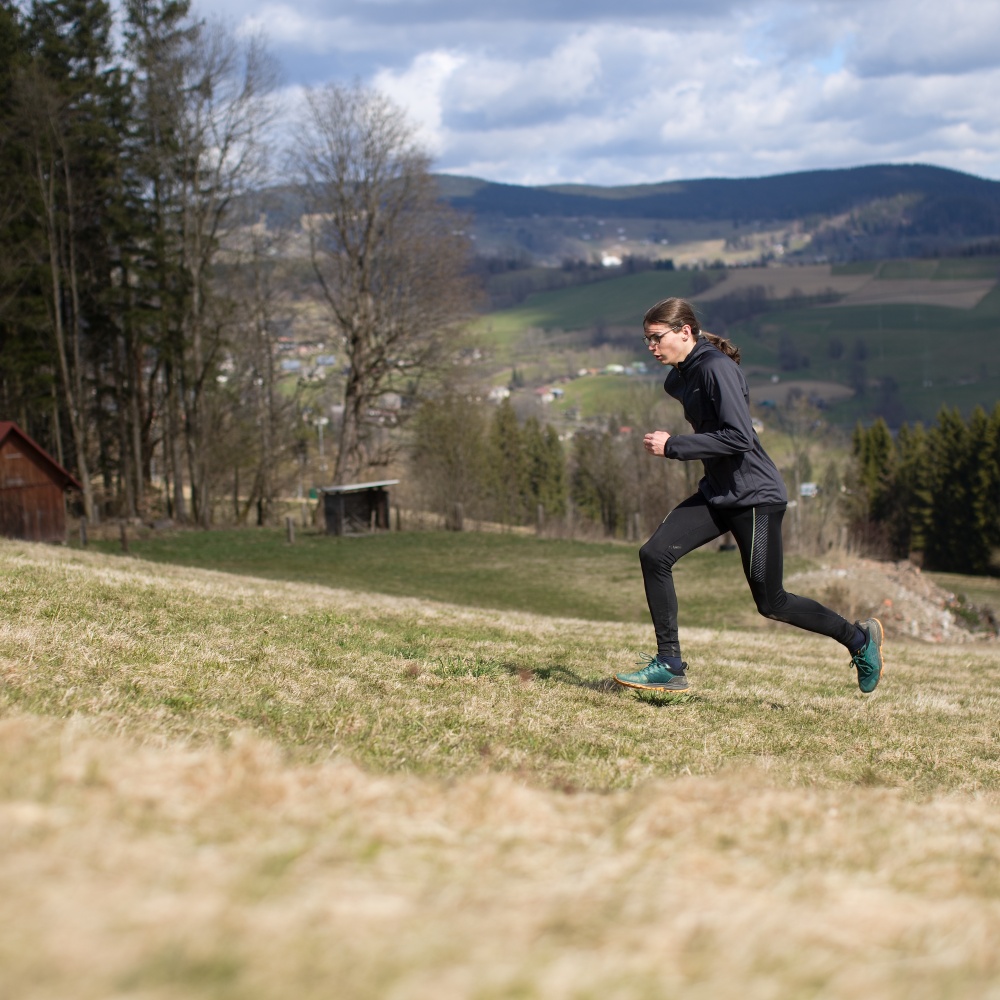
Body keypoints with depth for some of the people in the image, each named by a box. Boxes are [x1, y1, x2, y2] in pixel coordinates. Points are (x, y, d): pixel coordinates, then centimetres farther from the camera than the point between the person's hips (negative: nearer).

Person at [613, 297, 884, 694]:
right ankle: (670, 666, -3)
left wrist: (673, 446, -22)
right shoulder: (679, 379, 9)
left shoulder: (716, 368, -19)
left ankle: (859, 638, 20)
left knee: (770, 603, 0)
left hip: (755, 497, -9)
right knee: (654, 555, -8)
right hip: (716, 495, 9)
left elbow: (739, 438, -26)